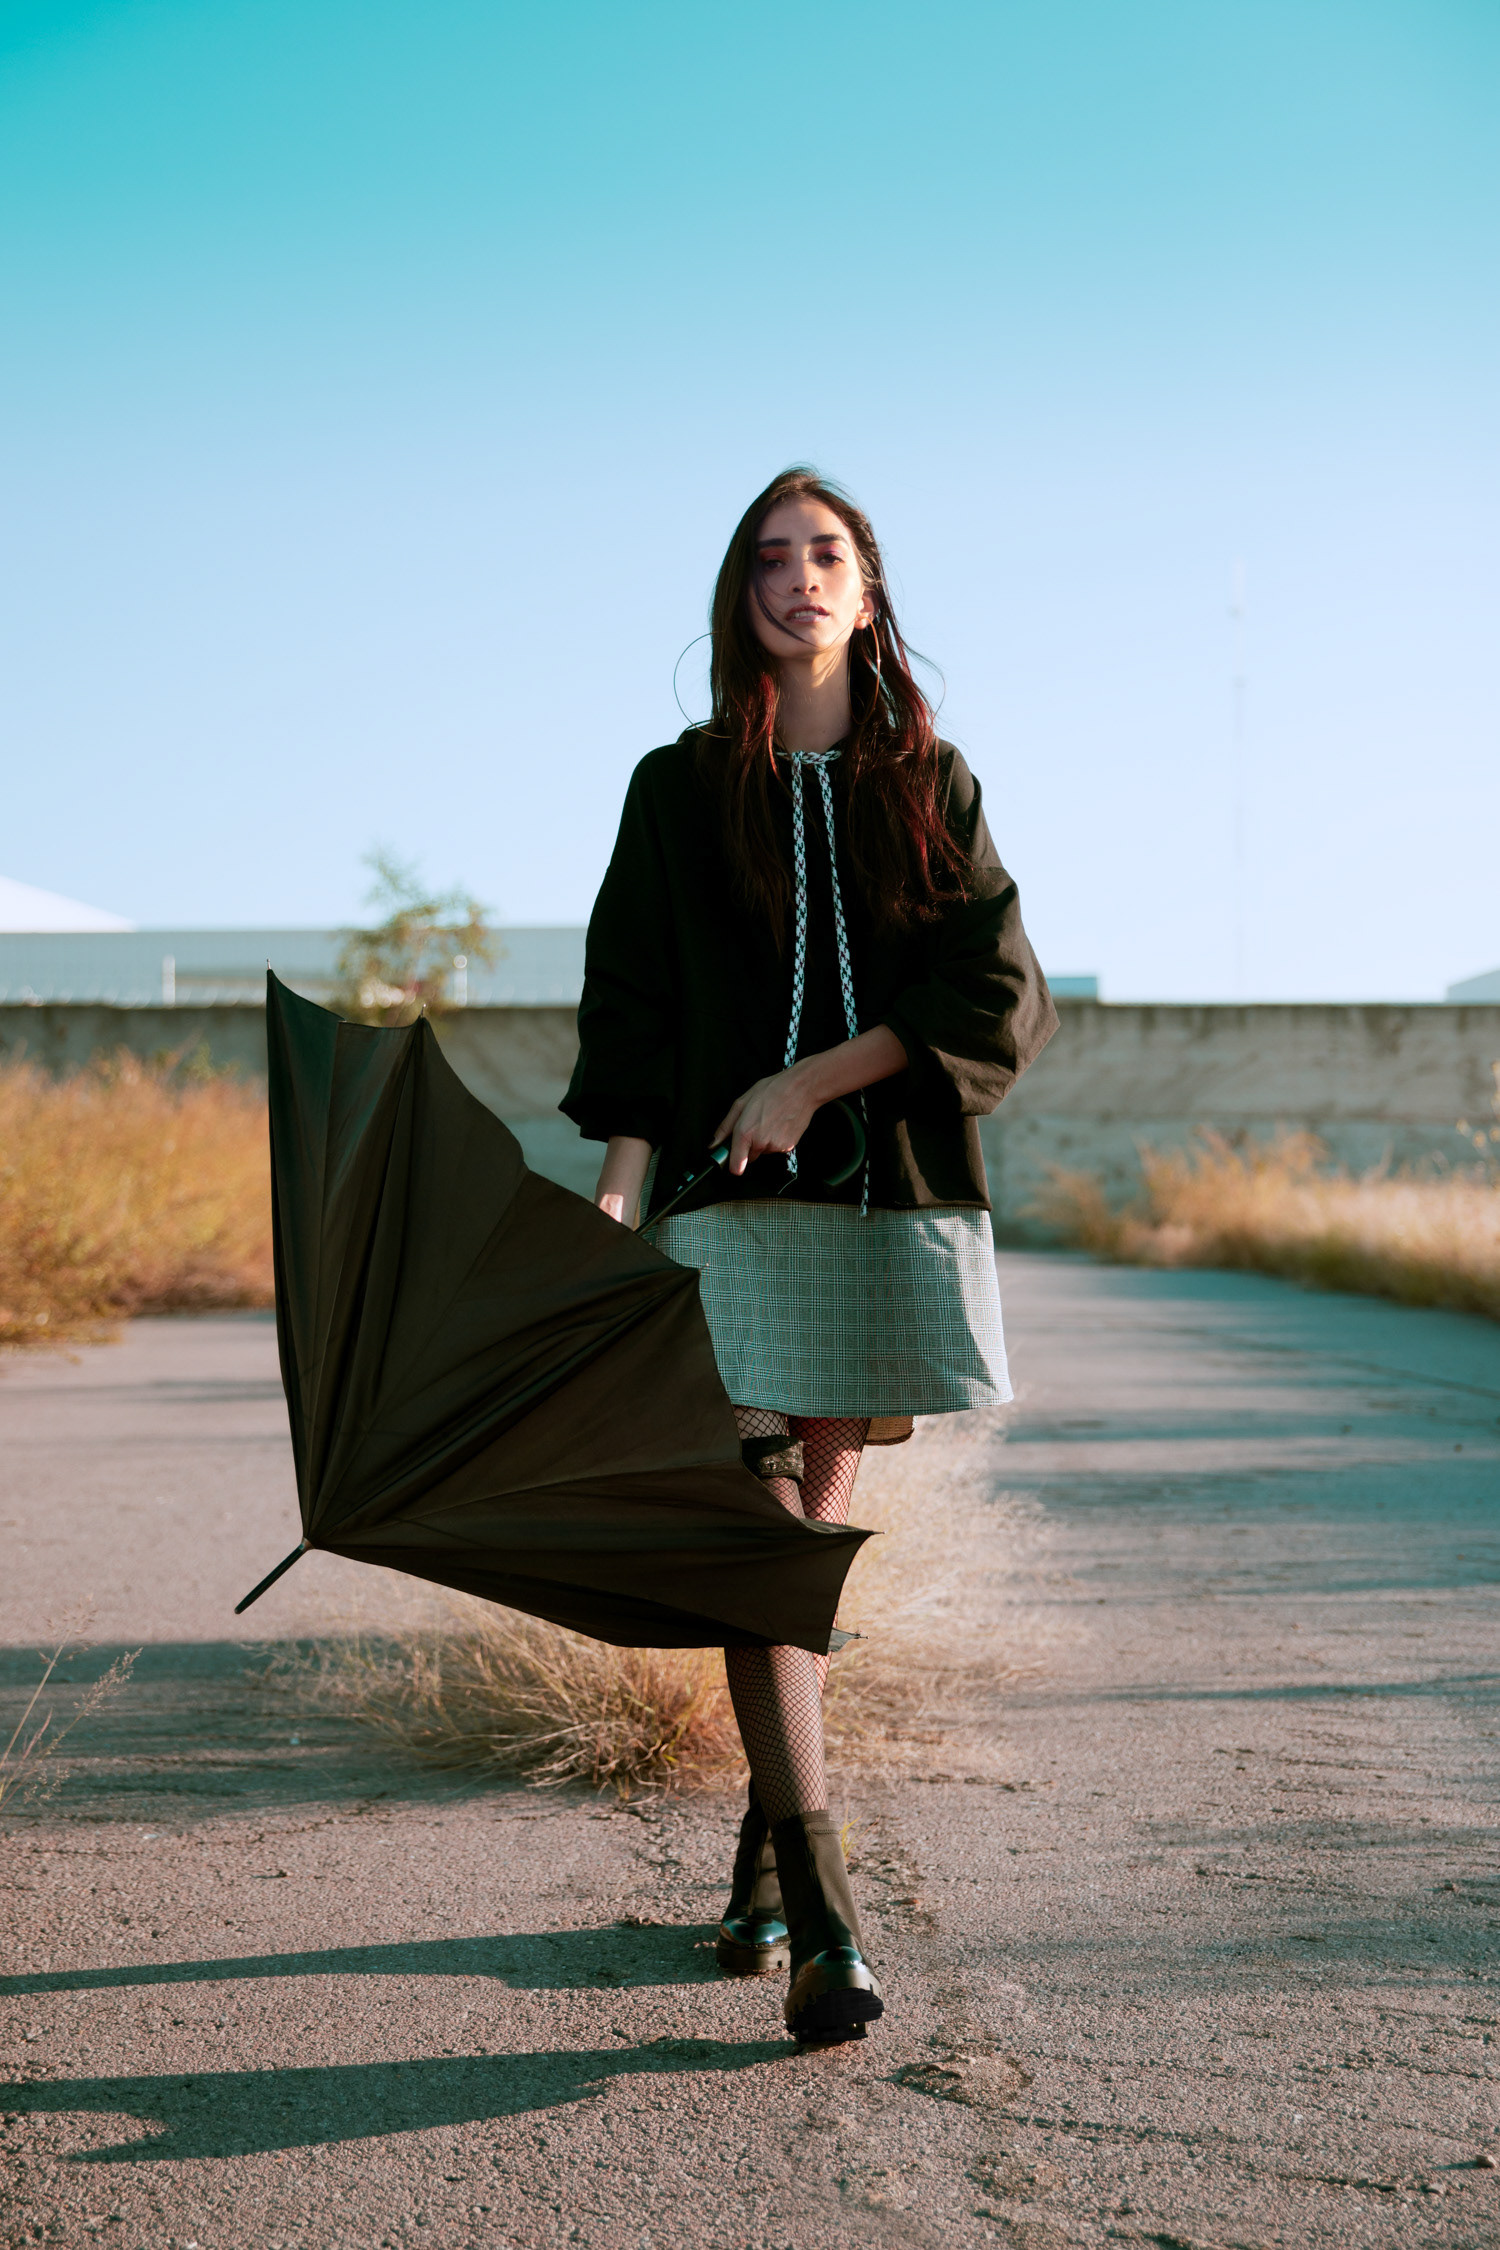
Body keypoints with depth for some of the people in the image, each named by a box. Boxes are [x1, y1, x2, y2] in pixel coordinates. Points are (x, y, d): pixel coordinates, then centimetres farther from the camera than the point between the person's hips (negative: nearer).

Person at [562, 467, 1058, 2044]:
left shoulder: (926, 784, 10)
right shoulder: (680, 789, 9)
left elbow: (1000, 998, 1)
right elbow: (633, 1015, 3)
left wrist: (815, 1077, -10)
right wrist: (618, 1192, -10)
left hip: (891, 1193, 1)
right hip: (735, 1201, -1)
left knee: (817, 1524, 6)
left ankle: (765, 1849, 23)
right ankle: (818, 1912, -15)